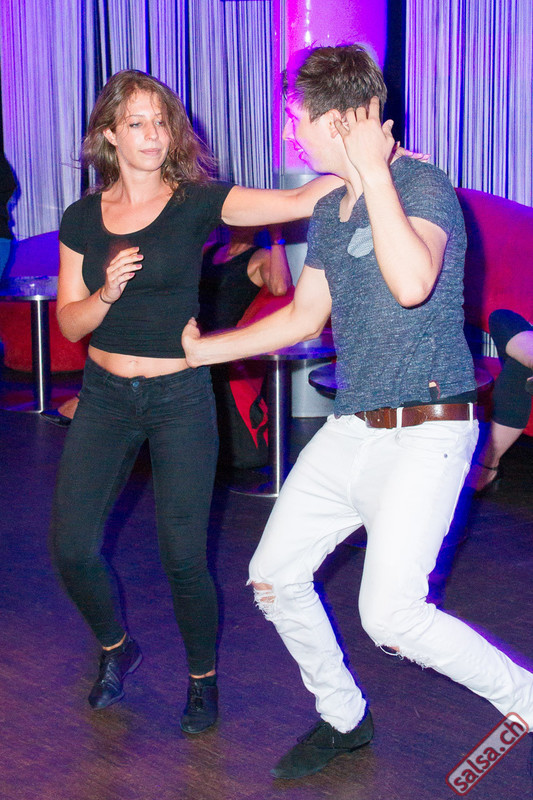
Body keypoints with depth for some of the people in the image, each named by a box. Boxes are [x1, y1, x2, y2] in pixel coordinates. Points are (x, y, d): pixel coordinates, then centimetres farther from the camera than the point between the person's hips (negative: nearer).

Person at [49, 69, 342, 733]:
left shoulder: (197, 203, -7)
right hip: (105, 395, 3)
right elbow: (70, 322, 2)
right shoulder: (82, 219, 3)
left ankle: (203, 677, 25)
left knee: (182, 556, -2)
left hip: (179, 397, -3)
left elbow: (298, 201, -17)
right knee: (71, 549, 2)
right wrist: (107, 291, -18)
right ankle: (115, 648, 33)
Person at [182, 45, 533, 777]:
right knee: (274, 576, 11)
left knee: (392, 616, -18)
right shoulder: (331, 210, 12)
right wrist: (198, 349, 26)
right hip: (351, 430, 9)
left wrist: (373, 171, -28)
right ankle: (344, 720, 31)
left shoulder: (421, 186, -15)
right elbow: (305, 316, 22)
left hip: (423, 435, -9)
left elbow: (412, 283, -36)